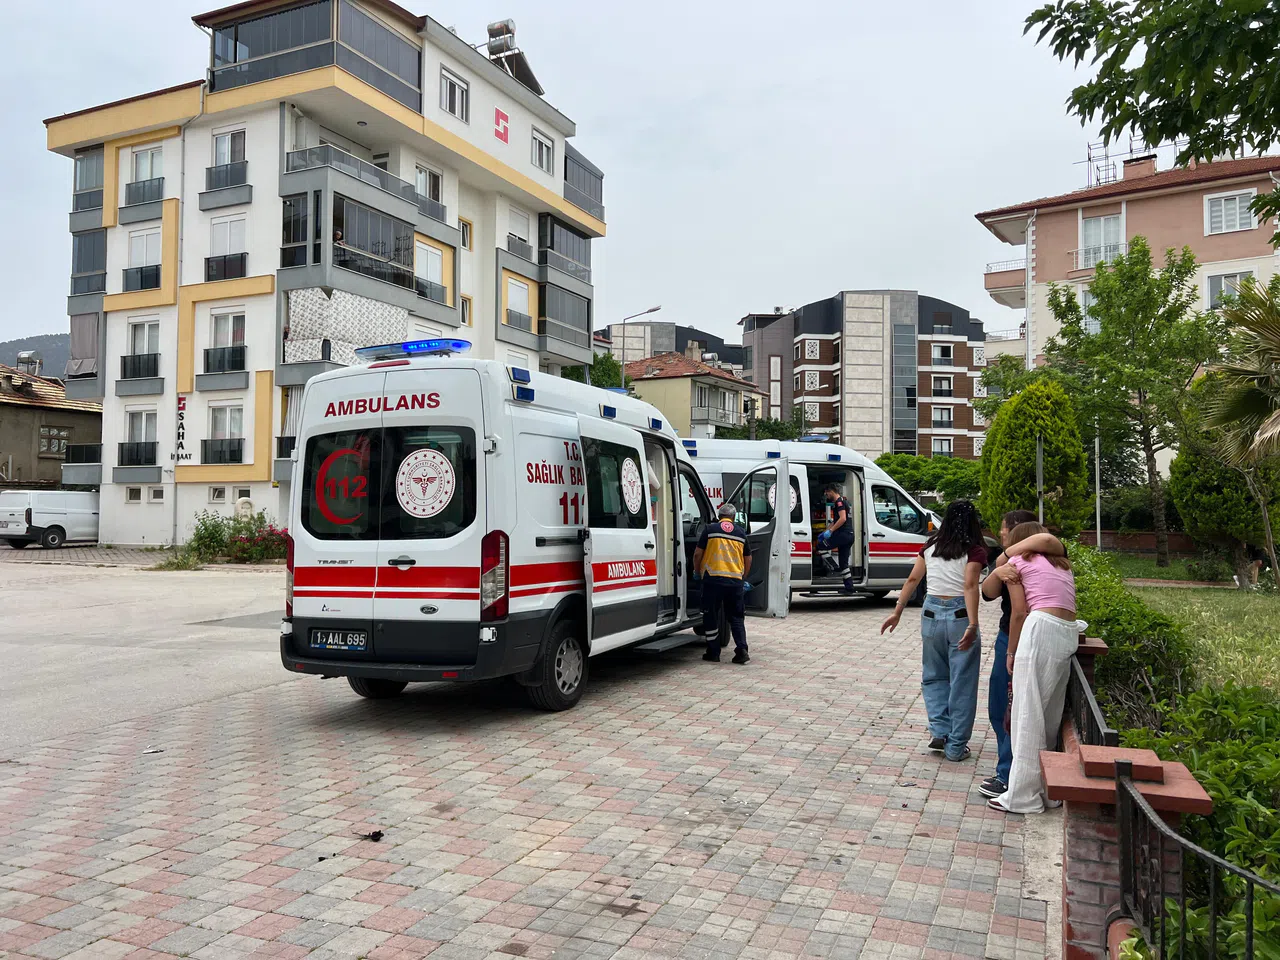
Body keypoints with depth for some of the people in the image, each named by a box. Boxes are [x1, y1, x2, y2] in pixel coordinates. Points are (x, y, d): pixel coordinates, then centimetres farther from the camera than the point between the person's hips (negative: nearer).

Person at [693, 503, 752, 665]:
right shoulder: (741, 532, 11)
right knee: (736, 617, 12)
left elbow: (697, 554, 2)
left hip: (713, 578, -2)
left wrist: (698, 572, 19)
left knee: (711, 617, 8)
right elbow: (748, 559, 17)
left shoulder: (710, 529, 3)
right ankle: (742, 650, 0)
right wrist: (743, 577, 32)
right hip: (735, 580, 2)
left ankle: (713, 653, 11)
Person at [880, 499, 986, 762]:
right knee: (962, 683, 6)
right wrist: (972, 626, -23)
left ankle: (939, 730, 9)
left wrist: (897, 613, 13)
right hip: (960, 615, -4)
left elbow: (912, 579, 7)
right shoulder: (974, 551, -5)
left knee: (934, 675, 21)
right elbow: (970, 586, -17)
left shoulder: (930, 547, 7)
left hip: (932, 612, 4)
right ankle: (956, 747, 11)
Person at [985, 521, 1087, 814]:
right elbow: (1067, 602, 15)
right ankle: (1049, 789, 19)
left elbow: (1019, 612, 3)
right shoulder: (1062, 564, 28)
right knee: (1051, 714, 14)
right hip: (1069, 634, 7)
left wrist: (1011, 652, 9)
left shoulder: (1017, 562, 11)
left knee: (1028, 713, -3)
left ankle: (1023, 795, -1)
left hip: (1041, 628, -7)